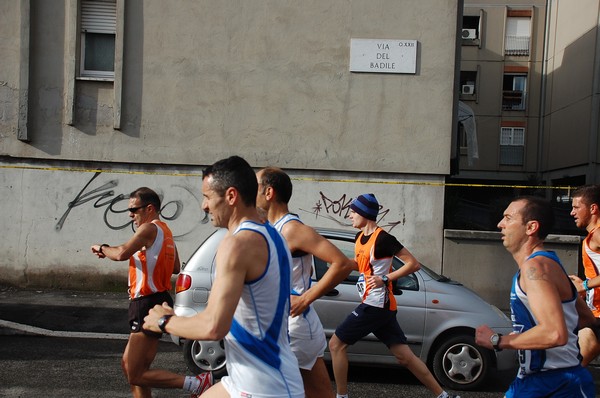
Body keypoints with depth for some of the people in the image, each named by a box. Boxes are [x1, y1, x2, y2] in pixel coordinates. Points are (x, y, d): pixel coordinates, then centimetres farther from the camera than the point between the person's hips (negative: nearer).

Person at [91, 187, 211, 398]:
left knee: (136, 375, -8)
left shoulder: (149, 228, -13)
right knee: (129, 365, 18)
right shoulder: (164, 231, 16)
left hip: (149, 306, -10)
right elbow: (175, 268, 24)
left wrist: (102, 248, -6)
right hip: (153, 303, 10)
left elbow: (121, 253, -26)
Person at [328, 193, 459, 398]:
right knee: (405, 356, 10)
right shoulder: (360, 238, 11)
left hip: (376, 305, -9)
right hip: (379, 306, 9)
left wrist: (385, 279, -20)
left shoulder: (382, 238, -15)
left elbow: (414, 264, -16)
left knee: (336, 344, -3)